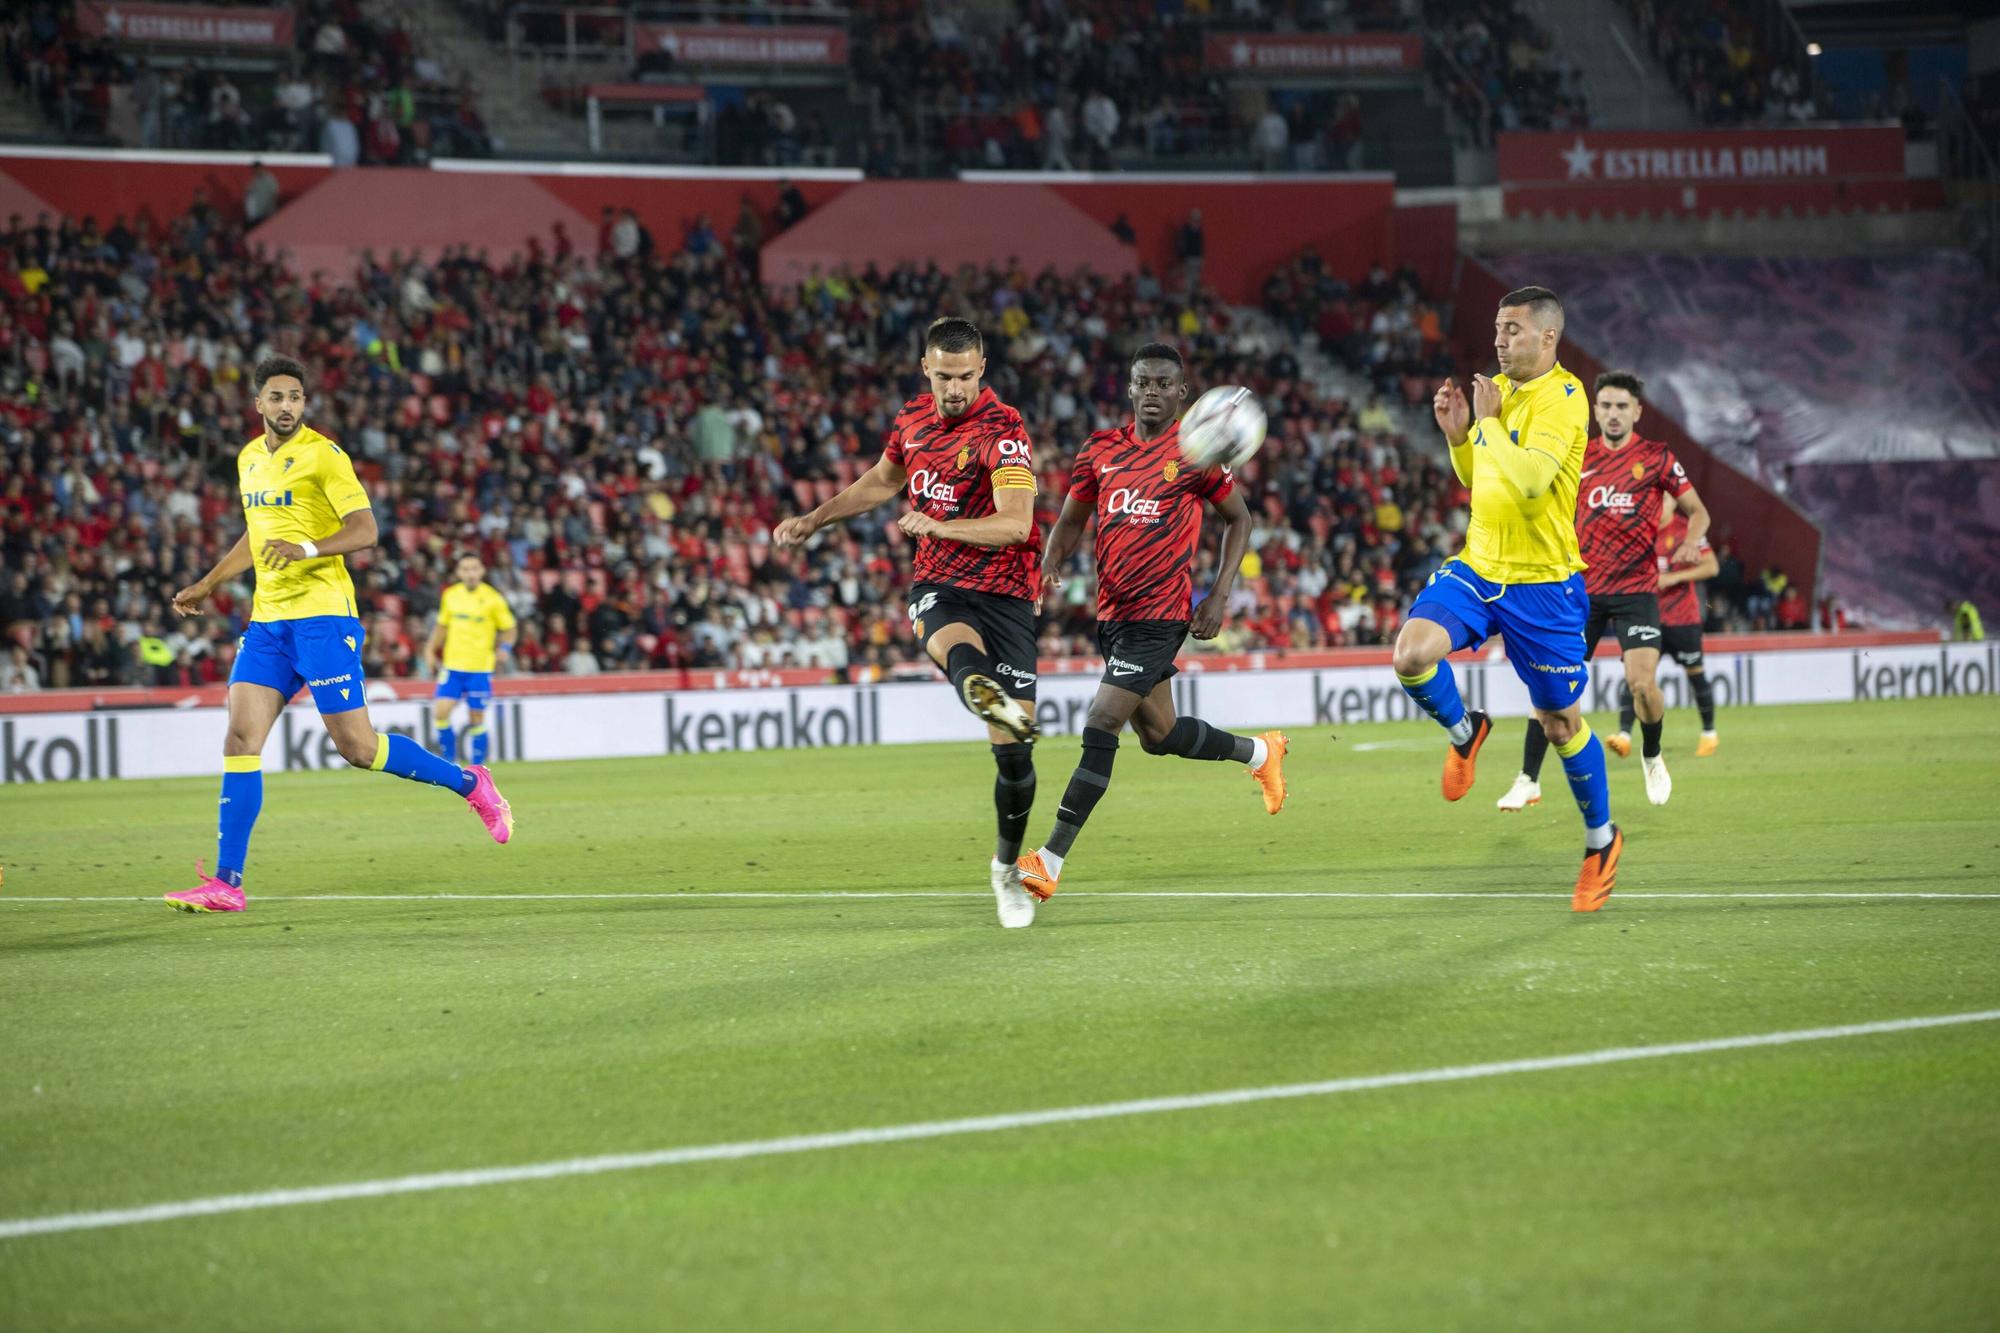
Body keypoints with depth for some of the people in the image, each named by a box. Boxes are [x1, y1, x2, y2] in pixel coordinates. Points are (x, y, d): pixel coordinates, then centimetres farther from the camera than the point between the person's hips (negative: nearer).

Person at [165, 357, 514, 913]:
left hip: (322, 616, -6)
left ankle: (470, 783, 16)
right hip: (268, 618, 6)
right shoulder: (250, 459, 15)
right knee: (241, 736, -6)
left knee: (356, 746, -6)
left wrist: (306, 549, -28)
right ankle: (226, 883, -7)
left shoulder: (322, 455, -8)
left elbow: (365, 531, -13)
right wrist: (206, 586, 32)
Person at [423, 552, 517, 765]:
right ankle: (450, 761, 4)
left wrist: (503, 649, -13)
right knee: (442, 712, -10)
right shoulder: (450, 595, 6)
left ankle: (477, 767, 13)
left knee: (476, 718, 1)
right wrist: (431, 650, 10)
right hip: (452, 665, 3)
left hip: (480, 668, -3)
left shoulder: (492, 598, -5)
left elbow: (509, 629, 3)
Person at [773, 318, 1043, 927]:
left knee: (1013, 753, -3)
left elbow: (1015, 522, -24)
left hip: (1004, 592, -3)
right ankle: (988, 696, -74)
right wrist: (812, 520, 27)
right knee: (953, 643, -38)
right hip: (938, 585, 3)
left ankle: (1008, 866, 21)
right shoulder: (912, 418, 7)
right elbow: (882, 480, 29)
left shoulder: (1002, 429, -11)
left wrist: (940, 526, -38)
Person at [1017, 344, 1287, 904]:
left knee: (1101, 725, -15)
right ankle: (1259, 751, 45)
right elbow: (1071, 520, 15)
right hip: (1113, 611, 6)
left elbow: (1239, 519, 6)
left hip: (1161, 613, -6)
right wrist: (1050, 566, -6)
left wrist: (1218, 596, -3)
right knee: (1159, 735, 17)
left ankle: (1050, 861, -15)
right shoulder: (1101, 449, 6)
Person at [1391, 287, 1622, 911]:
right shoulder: (1498, 390, 9)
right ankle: (1464, 731, 10)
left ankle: (1601, 841, 25)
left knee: (1560, 723, 5)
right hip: (1478, 567, 6)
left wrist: (1488, 422, -18)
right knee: (1412, 653, -21)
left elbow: (1529, 479, -28)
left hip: (1542, 583, -6)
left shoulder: (1562, 396, -15)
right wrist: (1458, 435, 3)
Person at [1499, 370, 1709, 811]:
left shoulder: (1656, 458, 0)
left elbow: (1697, 511, 6)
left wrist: (1692, 541, -15)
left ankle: (1652, 758, 14)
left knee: (1642, 682, -16)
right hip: (1583, 588, 2)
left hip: (1636, 589, -2)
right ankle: (1528, 779, 2)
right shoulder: (1579, 458, 7)